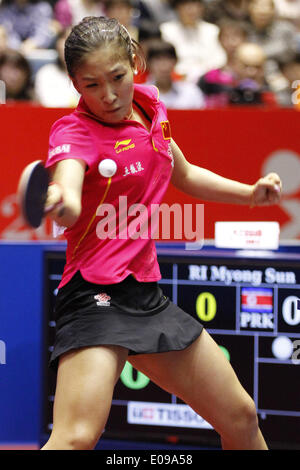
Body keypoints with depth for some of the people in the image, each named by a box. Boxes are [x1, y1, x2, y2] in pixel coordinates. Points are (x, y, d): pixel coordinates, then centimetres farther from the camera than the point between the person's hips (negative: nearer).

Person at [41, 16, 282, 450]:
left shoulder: (148, 106, 6)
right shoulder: (74, 132, -15)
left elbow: (184, 175, 26)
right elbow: (67, 196, -39)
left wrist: (251, 193, 14)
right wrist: (61, 202, -62)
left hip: (147, 295, 8)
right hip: (95, 297, -8)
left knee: (240, 418, 16)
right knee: (76, 438, -28)